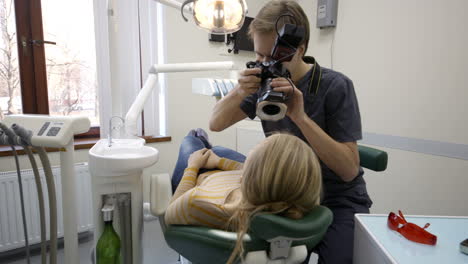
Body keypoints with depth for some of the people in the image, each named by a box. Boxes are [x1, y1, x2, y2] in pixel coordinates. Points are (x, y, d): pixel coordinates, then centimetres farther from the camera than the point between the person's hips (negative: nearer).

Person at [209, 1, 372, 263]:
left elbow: (349, 170, -21)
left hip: (338, 199, -2)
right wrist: (239, 93, -24)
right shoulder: (266, 82, -5)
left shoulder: (335, 86, -18)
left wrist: (300, 117, -33)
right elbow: (216, 124, -4)